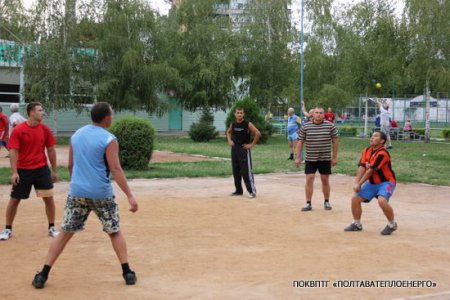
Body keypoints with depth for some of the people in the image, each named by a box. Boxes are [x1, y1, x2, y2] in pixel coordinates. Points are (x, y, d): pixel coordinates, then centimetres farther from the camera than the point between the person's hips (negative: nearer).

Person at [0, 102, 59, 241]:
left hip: (42, 169, 2)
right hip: (23, 170, -2)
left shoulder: (45, 129, -1)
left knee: (49, 198, 1)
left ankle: (52, 228, 15)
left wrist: (54, 171, 7)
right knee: (14, 200, 6)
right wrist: (14, 172, -18)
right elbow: (13, 152, -11)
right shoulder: (18, 130, -11)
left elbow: (51, 150, 6)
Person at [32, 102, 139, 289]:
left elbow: (70, 165, 15)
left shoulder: (76, 135, 9)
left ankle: (43, 275, 7)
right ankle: (127, 273, 10)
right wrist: (129, 196, -16)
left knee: (65, 234, 9)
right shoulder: (109, 139, -9)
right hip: (101, 194, -4)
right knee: (115, 232, 12)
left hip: (77, 193, 4)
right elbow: (116, 170, -15)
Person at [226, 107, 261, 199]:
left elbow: (258, 134, -16)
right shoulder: (233, 124, 6)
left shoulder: (247, 124, -11)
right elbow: (228, 132, 26)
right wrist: (229, 140, 10)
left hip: (244, 149, -6)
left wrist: (251, 144, -15)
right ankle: (238, 190, 23)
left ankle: (252, 191, -7)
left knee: (246, 171, -10)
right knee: (236, 171, 12)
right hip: (234, 149, 6)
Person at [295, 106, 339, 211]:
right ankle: (308, 203, 5)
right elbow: (300, 142, 3)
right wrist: (297, 157, 0)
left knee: (325, 180, 8)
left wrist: (335, 157, 1)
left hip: (325, 159, 0)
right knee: (309, 179, -3)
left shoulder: (330, 126, -2)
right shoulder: (305, 126, -1)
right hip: (310, 159, 0)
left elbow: (334, 142, 3)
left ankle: (326, 202, 23)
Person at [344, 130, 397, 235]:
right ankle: (357, 224, 21)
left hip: (386, 182, -8)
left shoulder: (382, 153, -23)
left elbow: (370, 170, -22)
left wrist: (359, 184, -19)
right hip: (372, 183, 8)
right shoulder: (367, 151, 2)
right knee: (355, 198, 3)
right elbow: (362, 167, -7)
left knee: (382, 200, -32)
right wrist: (356, 183, -18)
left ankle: (392, 225, -9)